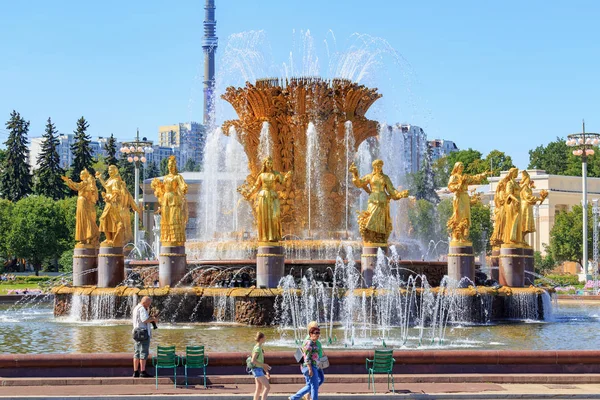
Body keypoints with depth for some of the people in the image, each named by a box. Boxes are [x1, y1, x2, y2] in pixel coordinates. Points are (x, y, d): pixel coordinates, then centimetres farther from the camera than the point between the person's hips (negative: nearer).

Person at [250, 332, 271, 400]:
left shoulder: (260, 348, 13)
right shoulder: (257, 348, -16)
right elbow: (253, 360, -24)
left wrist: (267, 372, 18)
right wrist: (263, 365, -19)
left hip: (259, 369, 10)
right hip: (257, 369, -10)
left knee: (259, 388, 11)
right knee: (267, 387, -10)